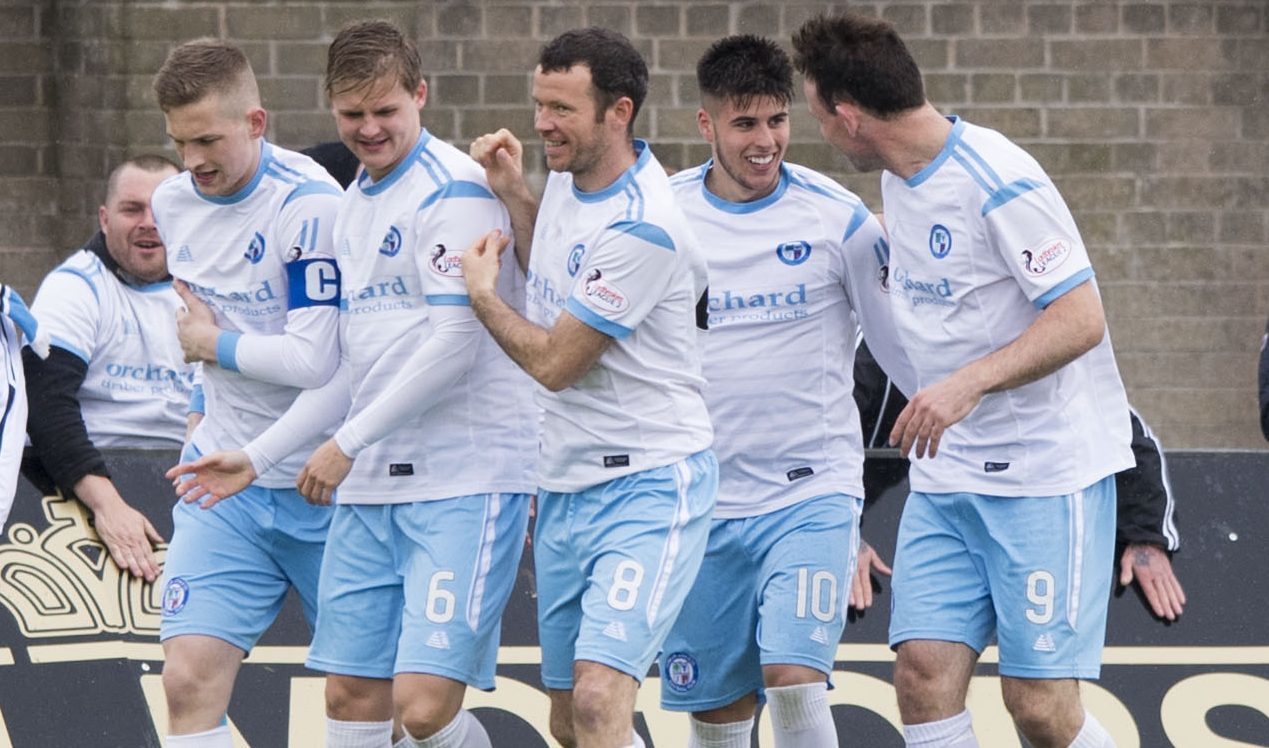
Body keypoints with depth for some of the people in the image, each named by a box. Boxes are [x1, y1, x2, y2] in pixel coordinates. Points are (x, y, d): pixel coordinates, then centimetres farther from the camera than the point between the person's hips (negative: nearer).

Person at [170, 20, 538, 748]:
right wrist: (258, 456, 19)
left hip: (465, 482, -8)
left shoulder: (453, 190, -10)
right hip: (371, 489, 8)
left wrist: (349, 443, -11)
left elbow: (454, 344, -16)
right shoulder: (356, 203, 17)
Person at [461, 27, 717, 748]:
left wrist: (481, 293, 0)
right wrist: (513, 193, 14)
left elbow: (552, 362, -16)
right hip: (566, 487, 9)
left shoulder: (642, 228, -21)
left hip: (647, 484, -9)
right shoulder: (568, 176, 6)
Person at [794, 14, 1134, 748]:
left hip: (1048, 470, -8)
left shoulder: (1000, 184, -18)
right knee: (925, 677, -4)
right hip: (946, 474, 8)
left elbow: (1081, 319, -22)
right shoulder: (900, 179, 8)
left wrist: (968, 383, -31)